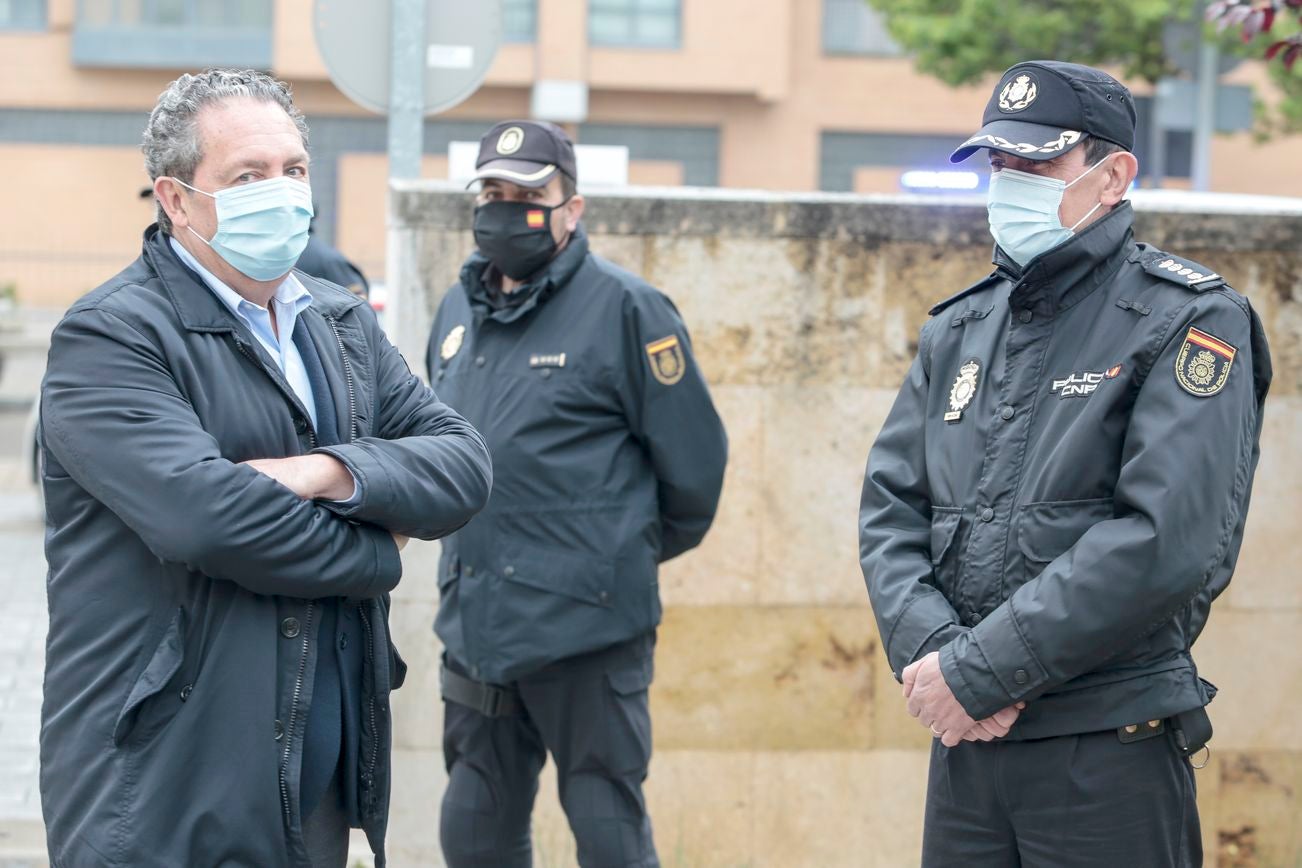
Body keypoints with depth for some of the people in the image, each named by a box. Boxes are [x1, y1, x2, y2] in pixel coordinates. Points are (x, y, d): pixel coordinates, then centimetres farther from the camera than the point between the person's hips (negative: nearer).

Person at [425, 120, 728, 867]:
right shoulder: (459, 310, 12)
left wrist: (633, 549, 7)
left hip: (587, 628, -6)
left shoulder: (622, 308, -8)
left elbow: (694, 463, -6)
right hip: (475, 626, 6)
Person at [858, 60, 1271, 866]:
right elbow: (890, 509, 7)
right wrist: (930, 651, -12)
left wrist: (977, 672, -17)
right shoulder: (960, 330, 13)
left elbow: (1167, 541, -18)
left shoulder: (1188, 322, -7)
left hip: (1111, 749, -5)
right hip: (965, 744, 5)